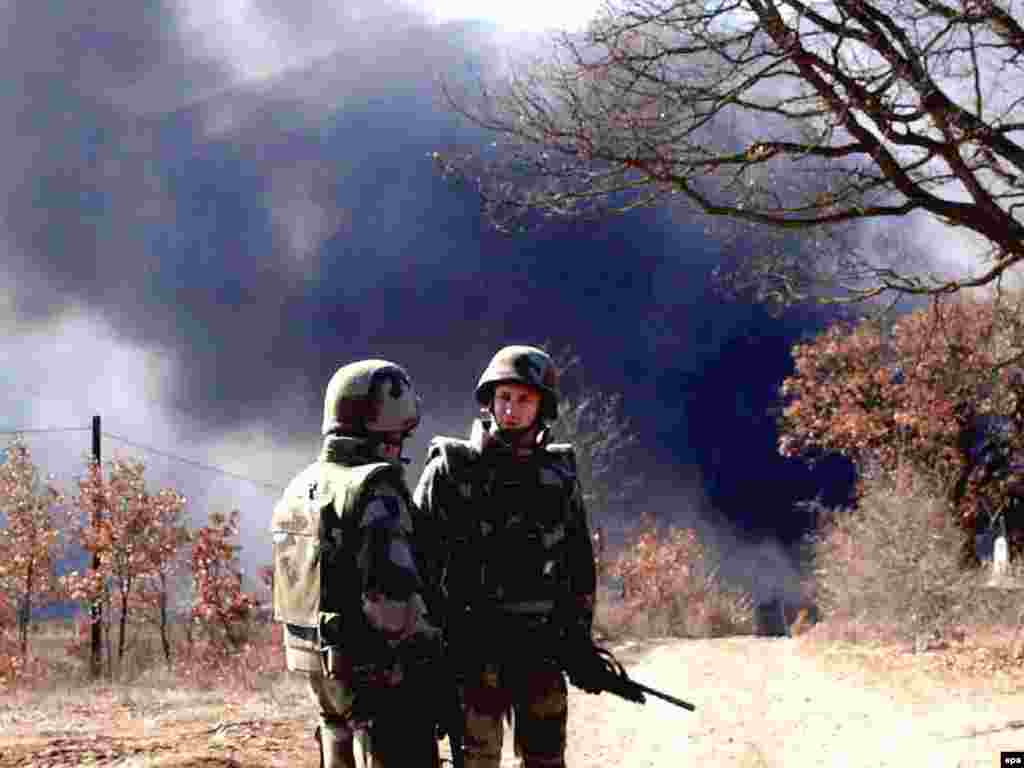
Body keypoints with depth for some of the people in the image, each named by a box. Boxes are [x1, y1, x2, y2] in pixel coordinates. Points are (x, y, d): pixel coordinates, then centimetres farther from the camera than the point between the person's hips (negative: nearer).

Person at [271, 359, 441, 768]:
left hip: (318, 661, 9)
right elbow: (393, 590, -24)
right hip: (376, 669, -9)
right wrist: (423, 644, -12)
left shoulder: (301, 487, 10)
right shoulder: (375, 491, -17)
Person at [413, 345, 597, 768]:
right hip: (472, 648, -4)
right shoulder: (451, 470, -3)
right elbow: (418, 557, -4)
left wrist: (580, 640, 11)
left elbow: (580, 563, 16)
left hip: (541, 649, 4)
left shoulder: (558, 477, 8)